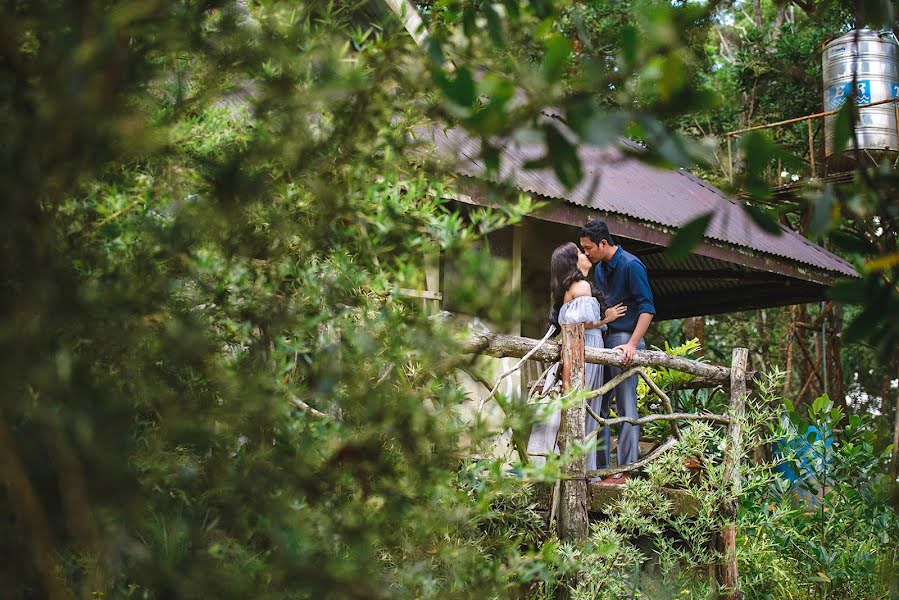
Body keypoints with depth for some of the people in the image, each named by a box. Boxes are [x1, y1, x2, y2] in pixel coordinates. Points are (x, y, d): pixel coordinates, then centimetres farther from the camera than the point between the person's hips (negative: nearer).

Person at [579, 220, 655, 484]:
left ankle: (624, 471, -6)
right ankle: (601, 468, 14)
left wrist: (632, 344, -23)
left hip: (624, 340, -9)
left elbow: (647, 309, -15)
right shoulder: (599, 269, 15)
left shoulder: (631, 266, -11)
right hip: (604, 341, 9)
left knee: (626, 407, -7)